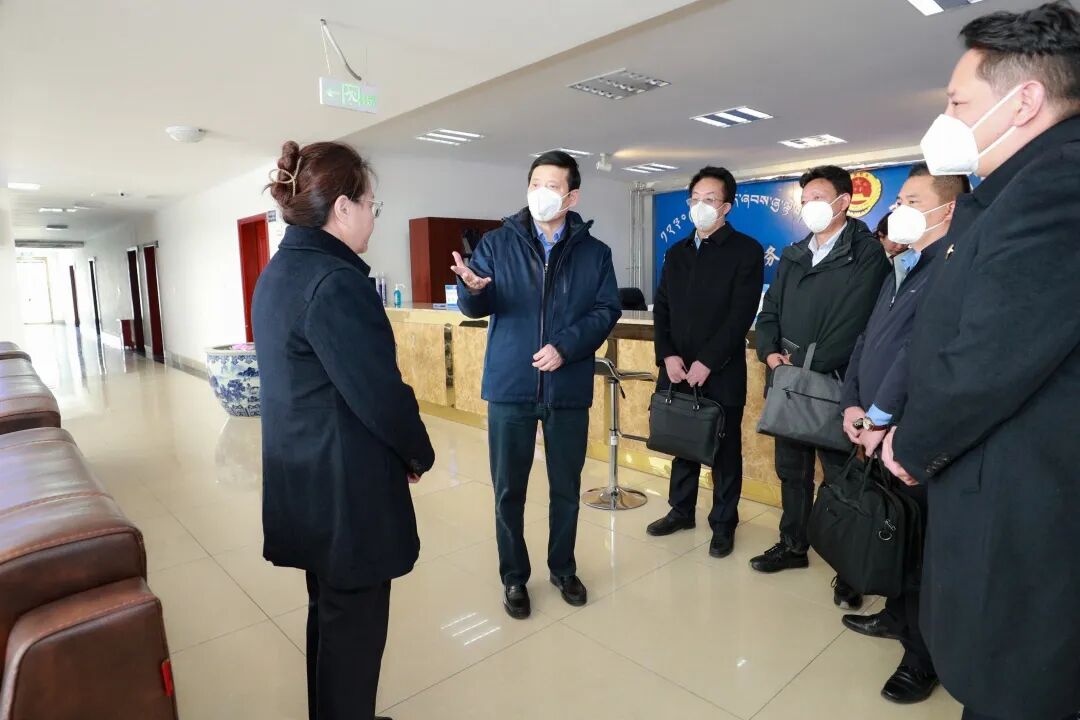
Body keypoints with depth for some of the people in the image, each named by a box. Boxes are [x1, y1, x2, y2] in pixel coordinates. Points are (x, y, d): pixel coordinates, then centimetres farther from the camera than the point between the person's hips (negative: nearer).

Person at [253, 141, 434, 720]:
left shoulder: (277, 273, 8)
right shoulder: (336, 282, -22)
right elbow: (380, 394, -23)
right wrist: (420, 453, -4)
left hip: (303, 482, 10)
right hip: (346, 487, -10)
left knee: (329, 613, 24)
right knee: (354, 625, 9)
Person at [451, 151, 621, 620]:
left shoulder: (594, 252, 5)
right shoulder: (497, 243, 3)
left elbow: (607, 310, -1)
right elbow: (476, 308, -2)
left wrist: (565, 347, -16)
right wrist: (472, 288, -27)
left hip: (569, 389, 1)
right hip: (510, 387, 0)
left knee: (566, 488, 14)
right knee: (509, 490, 9)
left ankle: (563, 569, 35)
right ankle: (514, 578, 27)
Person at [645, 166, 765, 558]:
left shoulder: (747, 250, -3)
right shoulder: (676, 253, 13)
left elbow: (741, 314, -12)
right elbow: (661, 309, 9)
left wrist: (707, 362, -16)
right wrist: (668, 356, -5)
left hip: (721, 372, -4)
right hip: (677, 369, 5)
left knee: (724, 449, 7)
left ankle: (723, 524, 22)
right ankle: (681, 510, 31)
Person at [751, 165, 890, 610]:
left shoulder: (866, 255, -5)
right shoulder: (793, 256, 15)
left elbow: (855, 323, -15)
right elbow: (769, 312, 13)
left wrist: (806, 364, -17)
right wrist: (771, 353, -6)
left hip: (834, 383, -6)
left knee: (839, 474, 2)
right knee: (791, 469, 13)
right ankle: (793, 545, 28)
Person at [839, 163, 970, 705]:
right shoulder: (901, 268, 16)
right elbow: (868, 339, 14)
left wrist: (881, 417, -15)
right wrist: (853, 403, 3)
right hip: (878, 429, 8)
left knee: (918, 544, 5)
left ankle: (923, 657, 23)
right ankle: (898, 616, 38)